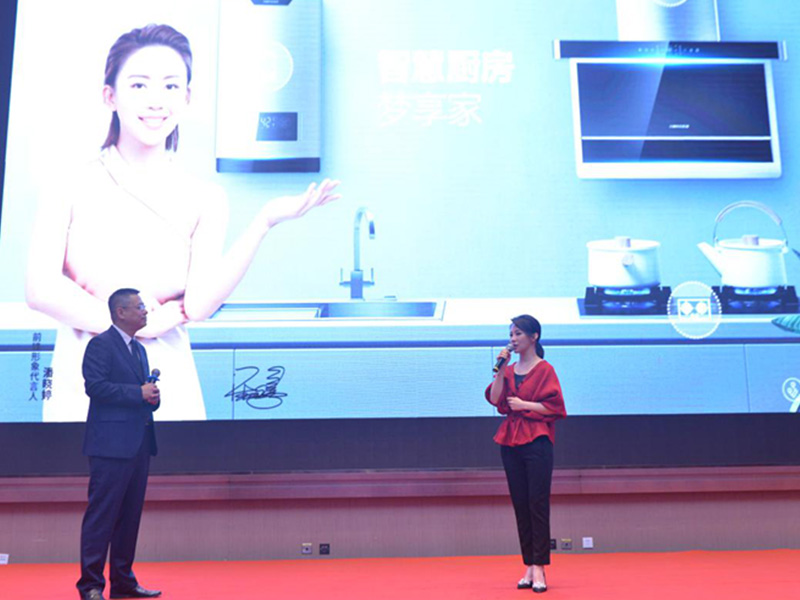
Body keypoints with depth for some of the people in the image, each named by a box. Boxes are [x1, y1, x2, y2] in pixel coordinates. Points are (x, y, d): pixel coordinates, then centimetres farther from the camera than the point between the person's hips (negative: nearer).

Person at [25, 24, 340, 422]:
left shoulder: (204, 199, -1)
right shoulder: (72, 188, -1)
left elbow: (200, 305, -13)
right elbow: (40, 290, -9)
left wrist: (263, 223, -20)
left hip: (166, 393, 0)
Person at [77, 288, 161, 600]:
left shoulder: (139, 349, 21)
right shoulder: (100, 344, -5)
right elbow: (95, 386, -17)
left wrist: (153, 397, 2)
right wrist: (138, 393, -17)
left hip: (139, 443, 8)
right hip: (111, 443, -8)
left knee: (130, 514, 11)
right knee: (102, 513, -4)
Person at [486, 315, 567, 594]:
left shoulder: (545, 370, -3)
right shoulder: (509, 370, 14)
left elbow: (554, 406, -9)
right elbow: (495, 399, 0)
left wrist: (524, 405, -11)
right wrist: (500, 369, -4)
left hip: (536, 442, -6)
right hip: (510, 442, 6)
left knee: (538, 505, -6)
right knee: (520, 506, 7)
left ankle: (539, 568, -2)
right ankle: (529, 567, 14)